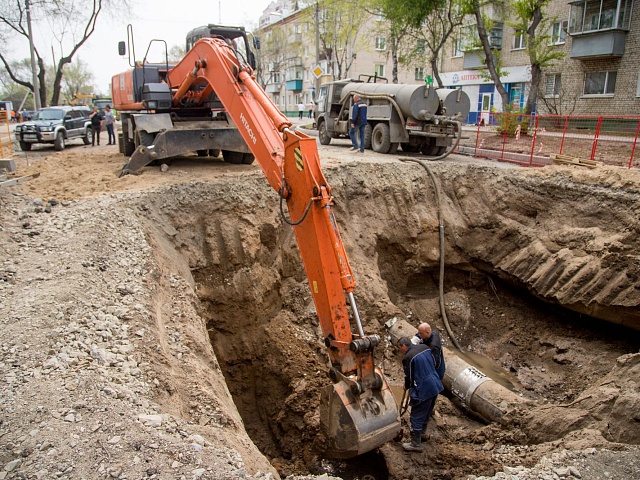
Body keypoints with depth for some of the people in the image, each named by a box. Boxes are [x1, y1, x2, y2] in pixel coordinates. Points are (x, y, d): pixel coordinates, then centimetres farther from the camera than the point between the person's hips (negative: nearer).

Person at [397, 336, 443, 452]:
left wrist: (407, 386, 10)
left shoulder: (408, 357, -20)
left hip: (423, 390, -9)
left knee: (416, 417, 5)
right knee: (426, 413, 26)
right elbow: (434, 364, 13)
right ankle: (422, 433, 43)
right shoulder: (424, 347, 2)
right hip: (435, 386, 9)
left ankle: (416, 444, 14)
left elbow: (409, 377, -11)